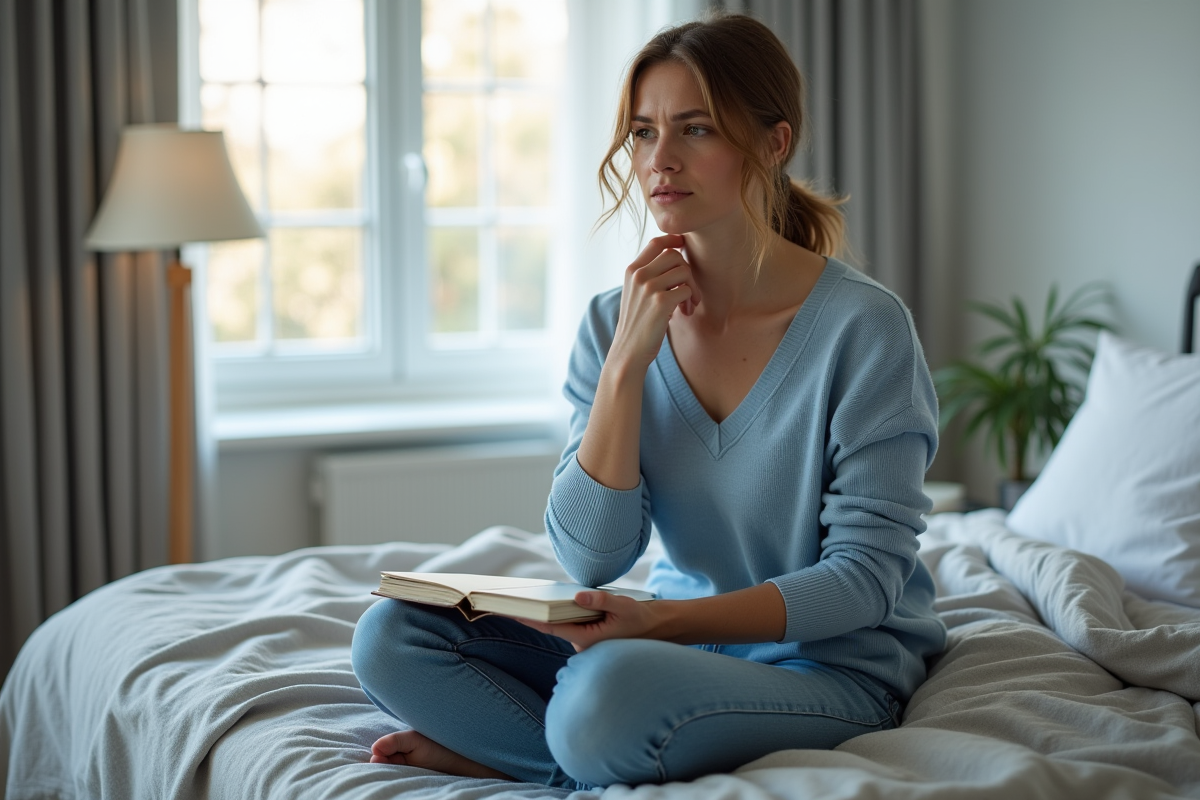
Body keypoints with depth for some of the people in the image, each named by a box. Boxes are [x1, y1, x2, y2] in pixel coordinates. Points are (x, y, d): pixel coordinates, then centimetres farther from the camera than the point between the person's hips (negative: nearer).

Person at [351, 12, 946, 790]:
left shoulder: (863, 326, -14)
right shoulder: (612, 324, 0)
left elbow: (865, 574, -15)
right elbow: (592, 557, -8)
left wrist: (662, 619, -27)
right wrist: (628, 359, -17)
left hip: (831, 665, -5)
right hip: (684, 639, 5)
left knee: (607, 690, -35)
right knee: (391, 636, -10)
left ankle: (498, 749, -5)